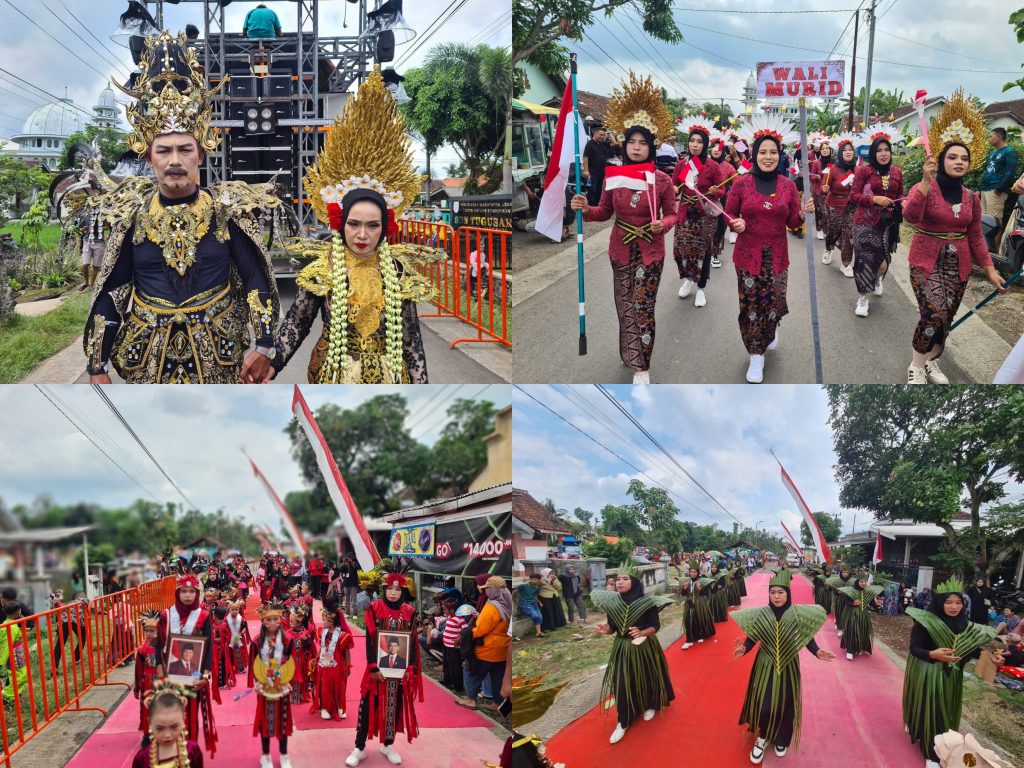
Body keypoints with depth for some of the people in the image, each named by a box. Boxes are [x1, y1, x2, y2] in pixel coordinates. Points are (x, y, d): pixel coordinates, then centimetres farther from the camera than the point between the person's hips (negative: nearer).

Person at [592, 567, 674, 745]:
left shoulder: (646, 602, -17)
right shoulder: (611, 602, -7)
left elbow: (655, 626, -11)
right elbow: (613, 628, 2)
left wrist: (641, 633, -30)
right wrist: (606, 630, -21)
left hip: (645, 648, -2)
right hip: (622, 649, 2)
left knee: (647, 678, 15)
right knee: (622, 684, 0)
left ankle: (650, 706, 44)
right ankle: (622, 722, 10)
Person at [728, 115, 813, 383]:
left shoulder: (788, 185, 1)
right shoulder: (741, 183, -5)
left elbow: (793, 223, 5)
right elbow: (729, 214, 3)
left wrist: (803, 213, -17)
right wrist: (736, 224, -19)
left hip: (777, 255, 2)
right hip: (748, 254, -1)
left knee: (773, 301, 6)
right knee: (751, 304, -1)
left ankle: (771, 331, 41)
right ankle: (756, 355, 13)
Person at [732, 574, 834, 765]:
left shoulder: (797, 614, -10)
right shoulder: (761, 614, -10)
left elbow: (807, 636, -5)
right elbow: (752, 637, -9)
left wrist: (817, 652, -22)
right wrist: (743, 648, -28)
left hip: (788, 666, 0)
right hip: (765, 666, 0)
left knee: (785, 704, 9)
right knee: (764, 704, 0)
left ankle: (781, 739, 31)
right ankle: (762, 737, 24)